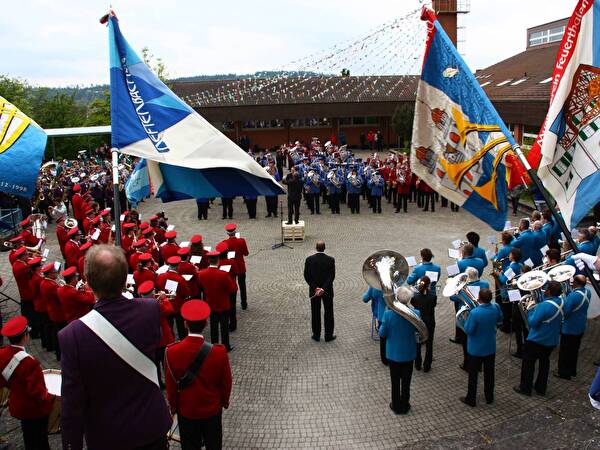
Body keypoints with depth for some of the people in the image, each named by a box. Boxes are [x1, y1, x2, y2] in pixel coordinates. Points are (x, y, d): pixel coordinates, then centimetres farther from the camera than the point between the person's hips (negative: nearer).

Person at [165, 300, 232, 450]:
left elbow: (171, 384, -9)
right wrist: (225, 401, 10)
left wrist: (173, 406, 8)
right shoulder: (219, 351, -24)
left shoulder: (171, 352, -23)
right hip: (212, 409, 0)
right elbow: (226, 381, -10)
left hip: (186, 410, 0)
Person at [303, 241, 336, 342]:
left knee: (315, 313, 11)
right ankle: (328, 336, 16)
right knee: (328, 313, 11)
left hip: (314, 290, 1)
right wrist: (323, 289, -16)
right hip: (327, 291, -1)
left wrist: (315, 288, -11)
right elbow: (332, 276, -15)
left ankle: (316, 335, 19)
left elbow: (307, 276, -9)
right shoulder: (330, 260, -11)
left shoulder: (309, 260, -9)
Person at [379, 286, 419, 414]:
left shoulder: (388, 314, -23)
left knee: (395, 381, 17)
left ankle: (396, 406, 30)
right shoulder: (415, 314, -19)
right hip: (408, 353, 1)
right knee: (406, 380, 19)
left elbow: (382, 333, -12)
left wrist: (382, 324, 5)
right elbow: (418, 330, -1)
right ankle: (404, 406, 33)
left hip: (393, 352, -1)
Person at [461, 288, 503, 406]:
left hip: (476, 349, -5)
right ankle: (489, 397, 34)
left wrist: (467, 320, -6)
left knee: (473, 375, 11)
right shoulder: (495, 307, -12)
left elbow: (468, 330, -21)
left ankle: (471, 399, 23)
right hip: (490, 348, 5)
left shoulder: (474, 313, -30)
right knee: (489, 373, 20)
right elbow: (499, 320, 9)